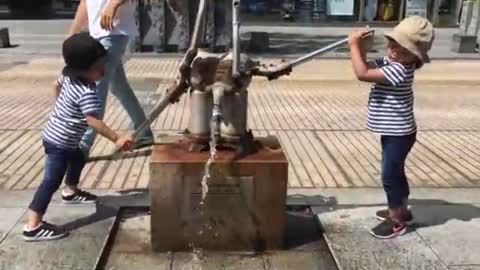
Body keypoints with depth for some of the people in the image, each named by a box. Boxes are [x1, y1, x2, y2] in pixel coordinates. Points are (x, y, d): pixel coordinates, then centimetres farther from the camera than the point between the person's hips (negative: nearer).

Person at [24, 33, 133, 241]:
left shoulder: (68, 75, -3)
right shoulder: (87, 92, -31)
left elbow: (57, 86, 18)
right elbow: (93, 121, -38)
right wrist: (117, 139, -41)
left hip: (60, 137, 10)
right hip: (58, 143, -10)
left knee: (78, 159, 30)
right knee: (52, 181, -8)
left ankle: (71, 192, 54)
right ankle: (33, 226, -5)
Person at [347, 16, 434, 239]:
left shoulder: (399, 70, -29)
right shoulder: (388, 62, 1)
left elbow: (362, 74, -33)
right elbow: (366, 66, 9)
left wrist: (354, 45, -25)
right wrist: (360, 46, -7)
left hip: (399, 134, -10)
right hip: (392, 132, 10)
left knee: (390, 175, 0)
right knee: (395, 172, 22)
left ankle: (397, 221, 14)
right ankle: (401, 210, 39)